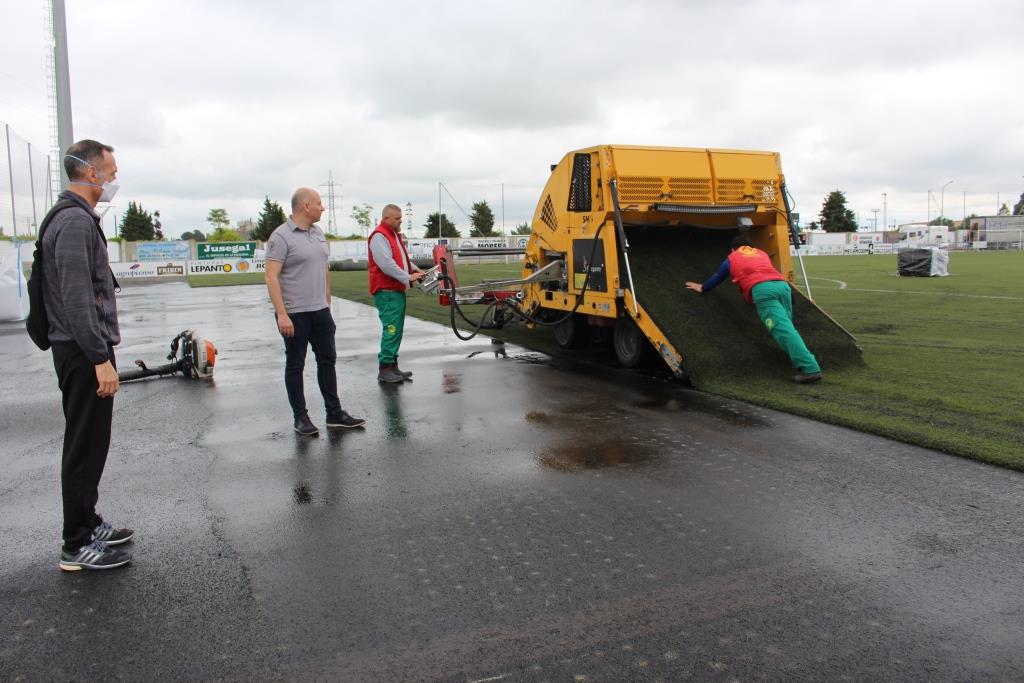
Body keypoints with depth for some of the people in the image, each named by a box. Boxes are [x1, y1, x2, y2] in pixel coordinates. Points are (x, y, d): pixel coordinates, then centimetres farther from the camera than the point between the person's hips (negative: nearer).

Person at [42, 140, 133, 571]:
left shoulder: (76, 218, 16)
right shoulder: (75, 220, -16)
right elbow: (77, 298, -23)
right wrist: (100, 358, -23)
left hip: (82, 351, 10)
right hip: (84, 353, -10)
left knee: (89, 445, 18)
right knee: (85, 447, -3)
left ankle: (88, 525, 30)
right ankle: (77, 547, 7)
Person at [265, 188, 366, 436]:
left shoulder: (318, 232, 10)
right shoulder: (281, 236, -13)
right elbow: (271, 277, -18)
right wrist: (281, 314, -23)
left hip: (321, 311, 8)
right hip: (294, 314, -7)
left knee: (327, 360, 11)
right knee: (295, 366, 5)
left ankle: (334, 414, 21)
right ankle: (300, 417, 15)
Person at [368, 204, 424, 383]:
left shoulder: (395, 235, 19)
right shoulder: (379, 236, -13)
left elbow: (403, 257, 27)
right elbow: (386, 264, -22)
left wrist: (415, 269, 10)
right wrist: (408, 277, -18)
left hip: (398, 290, 10)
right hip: (386, 291, -10)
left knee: (397, 330, 11)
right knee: (391, 329, -12)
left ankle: (393, 366, 16)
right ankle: (384, 369, -8)